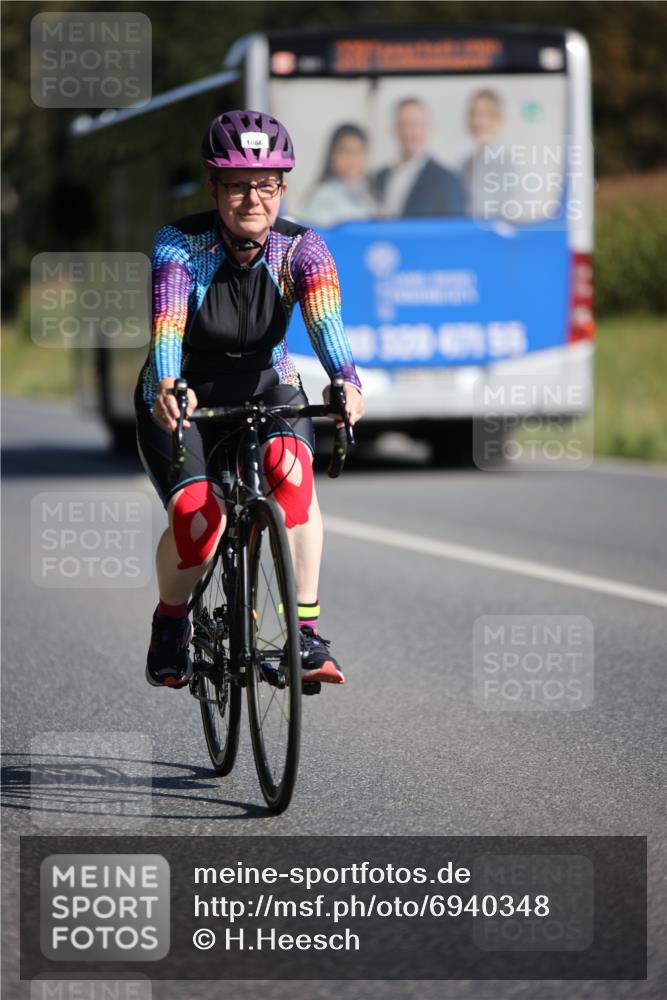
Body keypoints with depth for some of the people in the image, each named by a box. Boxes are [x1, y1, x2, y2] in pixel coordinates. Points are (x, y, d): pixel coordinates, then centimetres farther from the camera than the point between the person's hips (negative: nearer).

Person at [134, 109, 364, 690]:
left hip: (267, 389, 1)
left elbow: (325, 319, -33)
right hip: (183, 398, -1)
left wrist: (347, 382, -54)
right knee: (197, 514, -25)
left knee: (290, 467, -33)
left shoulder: (301, 249, -16)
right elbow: (167, 326, -35)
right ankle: (170, 625, 6)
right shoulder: (181, 245, -21)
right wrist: (167, 388, -57)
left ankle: (306, 631, -28)